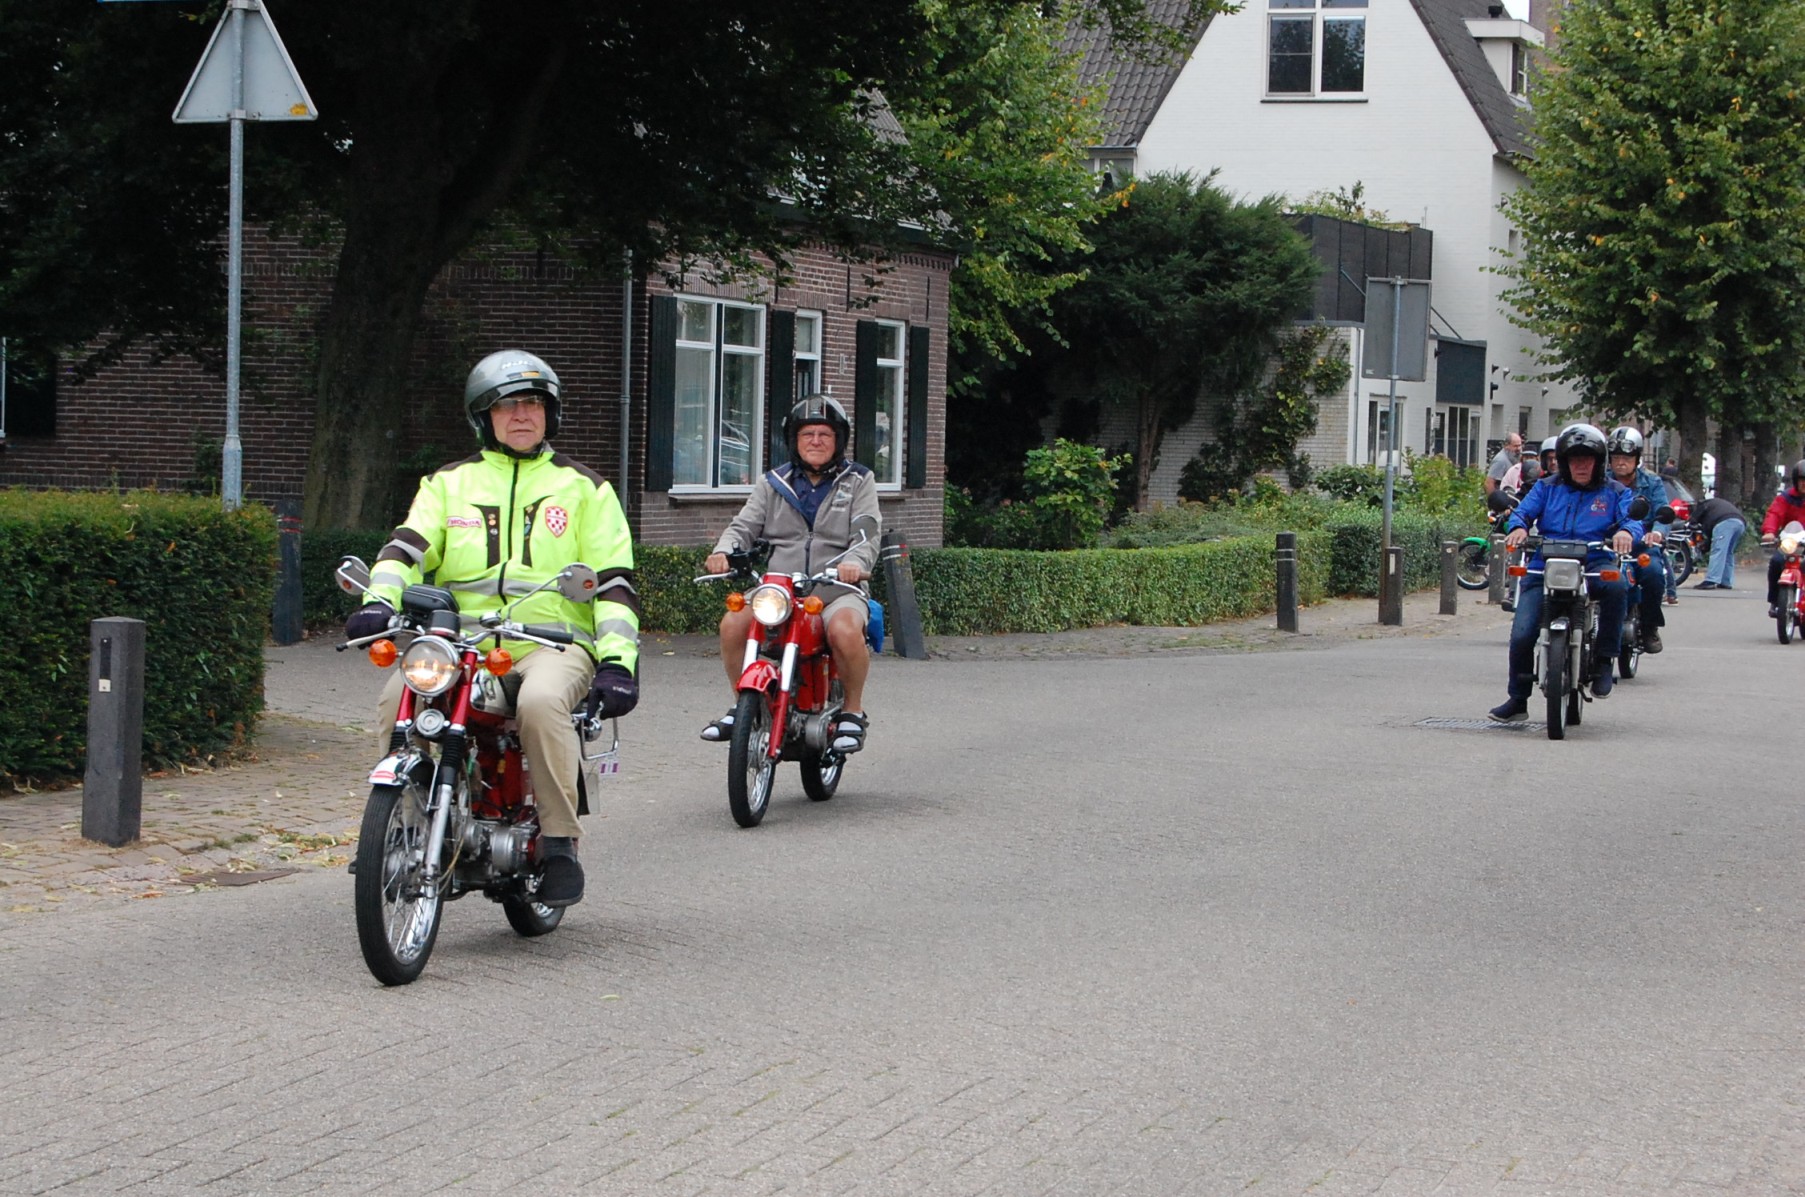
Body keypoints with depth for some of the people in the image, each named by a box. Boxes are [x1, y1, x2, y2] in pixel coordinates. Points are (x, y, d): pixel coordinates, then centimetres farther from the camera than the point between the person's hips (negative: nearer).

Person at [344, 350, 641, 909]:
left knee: (541, 701, -37)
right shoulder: (449, 483, 19)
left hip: (554, 642, -2)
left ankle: (559, 842, -24)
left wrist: (617, 661, -8)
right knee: (398, 698, -28)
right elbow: (408, 547, 4)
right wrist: (381, 601, -18)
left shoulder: (584, 487, 14)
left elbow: (614, 580, 6)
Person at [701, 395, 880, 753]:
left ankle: (852, 711, -12)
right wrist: (724, 550, -16)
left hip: (838, 589, -3)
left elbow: (867, 535, -3)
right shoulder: (774, 484, 18)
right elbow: (744, 525, 8)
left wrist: (855, 562, -26)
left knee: (845, 630, -36)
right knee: (733, 623, -24)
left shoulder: (858, 482, 11)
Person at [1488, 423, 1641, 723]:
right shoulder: (1547, 488, 16)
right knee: (1522, 633, -14)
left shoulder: (1614, 493, 12)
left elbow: (1632, 517, -2)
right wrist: (1518, 527, -20)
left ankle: (1604, 660, -20)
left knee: (1617, 585, -36)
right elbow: (1524, 510, 5)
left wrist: (1626, 531, -27)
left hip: (1594, 566, -1)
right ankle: (1517, 700, 5)